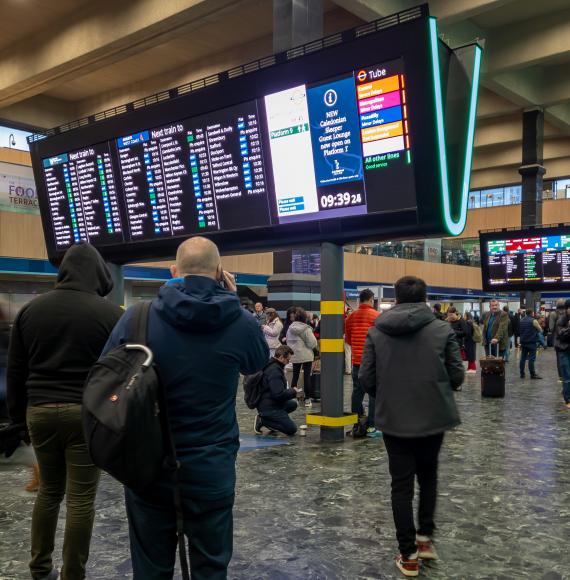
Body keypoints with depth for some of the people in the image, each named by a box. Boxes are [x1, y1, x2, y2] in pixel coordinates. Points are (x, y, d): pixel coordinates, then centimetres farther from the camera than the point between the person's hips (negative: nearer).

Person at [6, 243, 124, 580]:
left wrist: (19, 413, 18)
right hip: (87, 413, -4)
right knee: (81, 499, 3)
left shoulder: (31, 309, 6)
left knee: (49, 491, 20)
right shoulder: (110, 312, -7)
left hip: (40, 410, 5)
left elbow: (16, 370, 10)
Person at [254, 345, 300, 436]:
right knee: (291, 429, -12)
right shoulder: (274, 370, -22)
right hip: (269, 407, -10)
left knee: (293, 404, 29)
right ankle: (262, 420, -9)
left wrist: (291, 391, 11)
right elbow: (279, 394, -26)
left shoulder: (272, 366, 11)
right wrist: (293, 392, -10)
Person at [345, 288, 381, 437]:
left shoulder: (351, 317, 5)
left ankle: (356, 424, 15)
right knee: (374, 393, 0)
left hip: (357, 361, 5)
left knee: (357, 393, 11)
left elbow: (347, 339, 11)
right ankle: (371, 427, -1)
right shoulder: (377, 316, -9)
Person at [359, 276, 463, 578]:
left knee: (401, 484, 9)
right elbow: (457, 376, -5)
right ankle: (425, 536, 22)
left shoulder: (376, 331, -4)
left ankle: (408, 555, 14)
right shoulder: (442, 329, -7)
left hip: (393, 418, 0)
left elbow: (366, 379, -4)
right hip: (433, 416, 0)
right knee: (428, 476, 23)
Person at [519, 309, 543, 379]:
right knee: (531, 358, -4)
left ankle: (522, 374, 10)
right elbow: (540, 330, -2)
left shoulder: (521, 320, 7)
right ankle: (532, 374, -2)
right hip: (532, 342, -6)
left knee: (523, 358, 8)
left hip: (523, 342, 6)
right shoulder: (534, 321, -11)